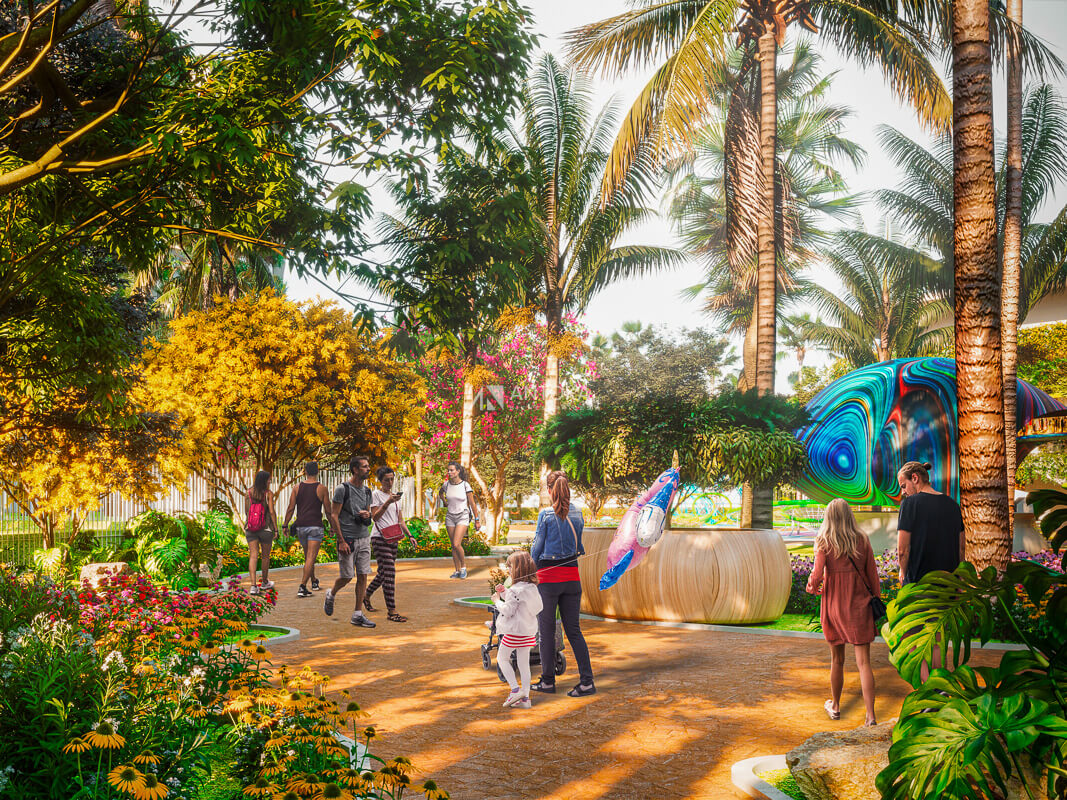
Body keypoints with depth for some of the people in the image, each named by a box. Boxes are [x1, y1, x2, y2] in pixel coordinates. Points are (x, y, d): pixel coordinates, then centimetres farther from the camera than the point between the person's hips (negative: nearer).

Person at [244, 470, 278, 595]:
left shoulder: (248, 493, 1)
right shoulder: (269, 494, -9)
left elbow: (246, 511, 8)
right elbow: (271, 512, -10)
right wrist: (276, 528, -4)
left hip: (250, 528, 2)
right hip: (266, 528, -2)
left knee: (253, 556, 0)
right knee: (265, 556, 15)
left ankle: (253, 586, -12)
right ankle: (265, 582, 31)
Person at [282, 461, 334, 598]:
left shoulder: (298, 488, 3)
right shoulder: (322, 489, -5)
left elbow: (291, 508, 1)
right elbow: (328, 510, -1)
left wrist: (285, 525, 7)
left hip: (301, 526, 4)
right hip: (315, 526, -4)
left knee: (308, 556, 20)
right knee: (311, 557, -7)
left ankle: (314, 581, 37)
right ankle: (302, 587, -18)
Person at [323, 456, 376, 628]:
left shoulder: (366, 491, 13)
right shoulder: (342, 489, -7)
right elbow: (335, 516, -9)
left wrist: (367, 515, -1)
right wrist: (341, 541, -14)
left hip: (364, 538, 6)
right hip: (347, 539, -6)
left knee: (363, 575, 1)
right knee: (346, 576, -2)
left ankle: (357, 615, 6)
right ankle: (331, 595, 30)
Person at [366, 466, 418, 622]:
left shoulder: (395, 496, 18)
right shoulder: (376, 494, -3)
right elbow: (375, 517, -13)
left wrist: (409, 535, 10)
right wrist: (388, 502, -22)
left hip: (393, 539, 8)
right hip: (379, 539, -8)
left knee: (384, 573, 13)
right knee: (389, 573, -14)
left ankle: (366, 597, 35)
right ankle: (391, 612, -15)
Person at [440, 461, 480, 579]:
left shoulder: (465, 485, -11)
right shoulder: (446, 484, 0)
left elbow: (472, 503, -5)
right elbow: (441, 492, 26)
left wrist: (476, 520, -3)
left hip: (463, 517, -4)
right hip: (450, 517, 4)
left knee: (456, 544, -17)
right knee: (454, 546, 7)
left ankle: (463, 566, 4)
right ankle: (457, 571, 17)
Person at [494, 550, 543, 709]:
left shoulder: (516, 590, -20)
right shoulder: (532, 587, 7)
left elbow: (507, 611, -19)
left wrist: (497, 601, -4)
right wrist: (503, 593, 10)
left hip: (515, 631, -8)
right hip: (529, 630, 8)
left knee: (502, 658, 8)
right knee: (524, 663, 10)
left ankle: (515, 690, -1)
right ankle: (525, 697, 9)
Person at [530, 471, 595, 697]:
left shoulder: (546, 515, -10)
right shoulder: (577, 514, 4)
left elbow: (537, 549, -4)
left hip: (549, 577, -4)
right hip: (572, 577, 5)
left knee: (547, 630, 7)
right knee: (573, 629, 8)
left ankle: (548, 681, 15)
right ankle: (587, 682, 2)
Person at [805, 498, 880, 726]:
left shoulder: (824, 543, -9)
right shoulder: (862, 541, -2)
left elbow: (817, 574, -16)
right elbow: (872, 575, 2)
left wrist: (812, 587, 5)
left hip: (833, 604, -1)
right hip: (858, 605, 1)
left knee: (837, 659, 16)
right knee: (863, 662, 0)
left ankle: (835, 705, 33)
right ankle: (870, 715, -8)